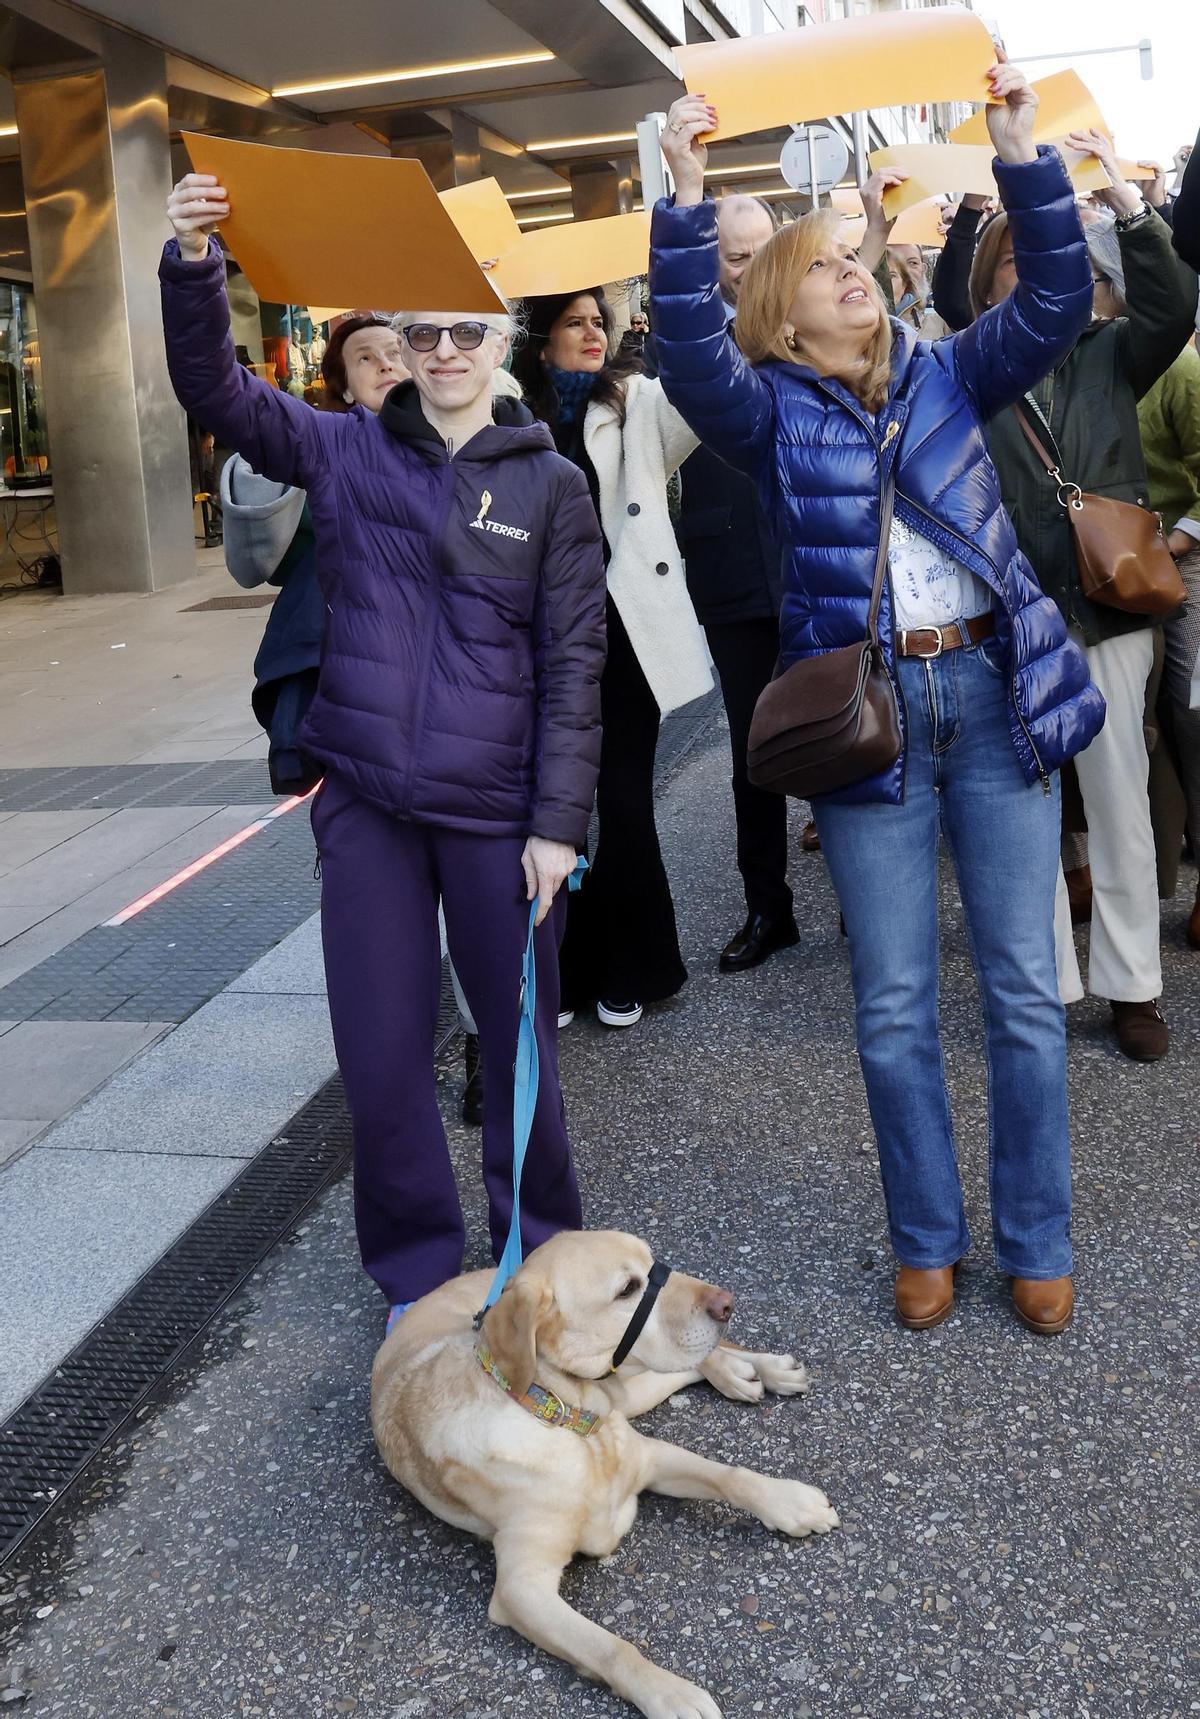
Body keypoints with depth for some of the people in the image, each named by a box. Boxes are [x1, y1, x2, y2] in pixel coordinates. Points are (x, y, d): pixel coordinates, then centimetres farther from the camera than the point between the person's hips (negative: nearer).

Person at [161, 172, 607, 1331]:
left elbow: (573, 667, -2)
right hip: (365, 803, 2)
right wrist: (192, 267, -23)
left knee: (518, 1043, 11)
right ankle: (414, 1274, 28)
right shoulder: (345, 452, 5)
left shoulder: (550, 486, 0)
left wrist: (559, 821, -7)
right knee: (380, 1055, 7)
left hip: (497, 811, -1)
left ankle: (542, 1260, 33)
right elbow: (215, 388, -6)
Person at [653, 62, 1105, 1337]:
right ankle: (925, 1242, 23)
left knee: (1024, 989, 6)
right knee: (893, 1007, 5)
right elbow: (689, 361, -15)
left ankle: (1036, 1244, 21)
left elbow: (1054, 303, -2)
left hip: (996, 692, 2)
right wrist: (686, 196, -23)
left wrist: (1020, 155, -11)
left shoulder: (948, 373, 10)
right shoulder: (771, 411, 3)